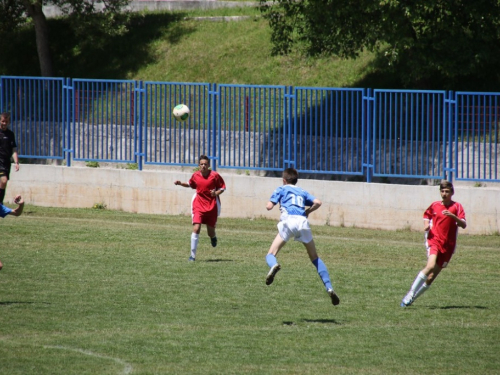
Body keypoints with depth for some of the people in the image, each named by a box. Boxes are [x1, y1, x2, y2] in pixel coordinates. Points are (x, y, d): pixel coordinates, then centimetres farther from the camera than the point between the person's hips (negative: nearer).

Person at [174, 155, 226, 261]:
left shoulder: (214, 175, -8)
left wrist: (217, 193, -19)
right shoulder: (195, 175, 0)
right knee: (196, 228, -17)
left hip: (212, 206, -1)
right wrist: (181, 184, 4)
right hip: (199, 205, 1)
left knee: (210, 232, 7)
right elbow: (191, 185, 20)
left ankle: (213, 237, 49)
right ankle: (192, 255, -12)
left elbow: (223, 187, 0)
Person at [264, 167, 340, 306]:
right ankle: (329, 287, 1)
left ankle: (274, 266, -41)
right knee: (315, 258, 16)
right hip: (303, 221, 3)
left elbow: (269, 206, 8)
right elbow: (317, 202, 12)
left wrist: (270, 202, 31)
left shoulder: (282, 189, 20)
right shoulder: (302, 192, 29)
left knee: (271, 254, -2)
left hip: (288, 220, -3)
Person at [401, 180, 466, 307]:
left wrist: (453, 216, -29)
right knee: (431, 266, -27)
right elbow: (426, 215, 27)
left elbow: (463, 225, -13)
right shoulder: (435, 205, 6)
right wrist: (426, 224, 6)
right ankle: (409, 295, -23)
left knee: (431, 277, 1)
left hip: (448, 245, 1)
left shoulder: (457, 207, 0)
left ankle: (411, 298, 14)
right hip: (434, 240, -1)